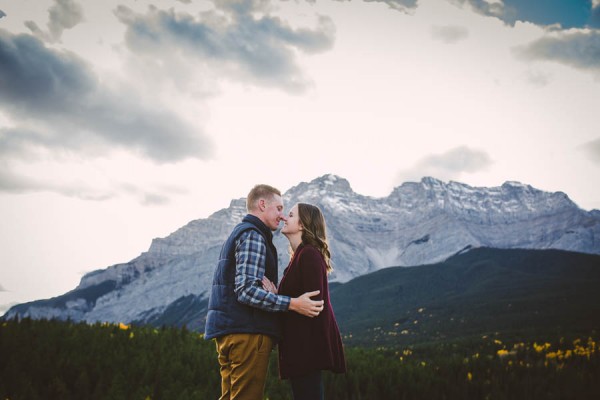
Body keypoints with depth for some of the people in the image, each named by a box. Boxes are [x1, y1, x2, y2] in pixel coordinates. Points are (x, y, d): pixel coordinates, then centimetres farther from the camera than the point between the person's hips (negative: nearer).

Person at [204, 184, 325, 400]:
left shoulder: (237, 233, 23)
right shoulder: (253, 236, -10)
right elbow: (247, 290, -21)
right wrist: (293, 304, -24)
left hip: (229, 331, 10)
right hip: (247, 332, -10)